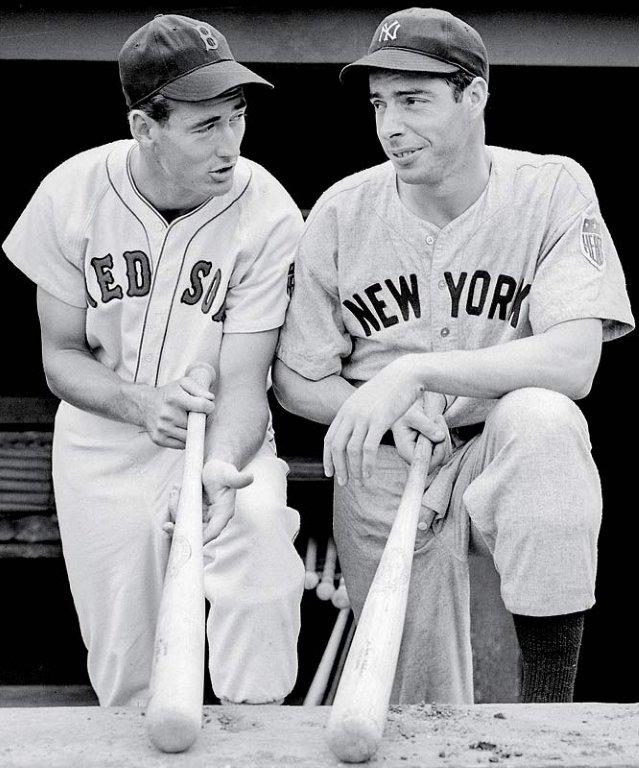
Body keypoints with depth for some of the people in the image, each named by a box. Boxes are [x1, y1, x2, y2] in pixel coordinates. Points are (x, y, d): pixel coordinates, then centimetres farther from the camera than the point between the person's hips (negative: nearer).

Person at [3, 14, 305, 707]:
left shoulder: (268, 214, -17)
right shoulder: (72, 194, -11)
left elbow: (243, 382, -16)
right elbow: (61, 356, -3)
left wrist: (218, 470, -37)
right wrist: (141, 403, -23)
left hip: (223, 437, -1)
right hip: (104, 440, 2)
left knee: (260, 525, -31)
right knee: (123, 672, 2)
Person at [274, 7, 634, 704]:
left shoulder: (553, 189, -9)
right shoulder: (342, 212, -3)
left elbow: (574, 361, -22)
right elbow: (297, 382, 3)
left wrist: (414, 371, -32)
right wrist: (385, 412, -17)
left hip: (508, 462, -1)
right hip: (383, 473, 2)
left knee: (542, 419, -35)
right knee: (420, 718, -1)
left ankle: (548, 710, -27)